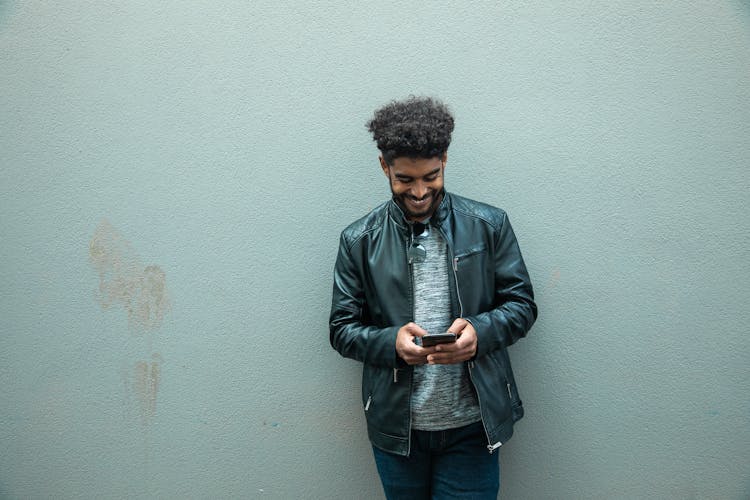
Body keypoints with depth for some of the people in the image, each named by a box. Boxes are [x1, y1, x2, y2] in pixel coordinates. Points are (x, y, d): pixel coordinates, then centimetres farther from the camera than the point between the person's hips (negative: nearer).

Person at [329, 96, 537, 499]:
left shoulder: (489, 225, -3)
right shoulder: (359, 240, -3)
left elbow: (522, 304, 1)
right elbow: (342, 329, -1)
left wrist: (479, 331, -20)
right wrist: (391, 342, -21)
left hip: (471, 425, -1)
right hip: (396, 427, 1)